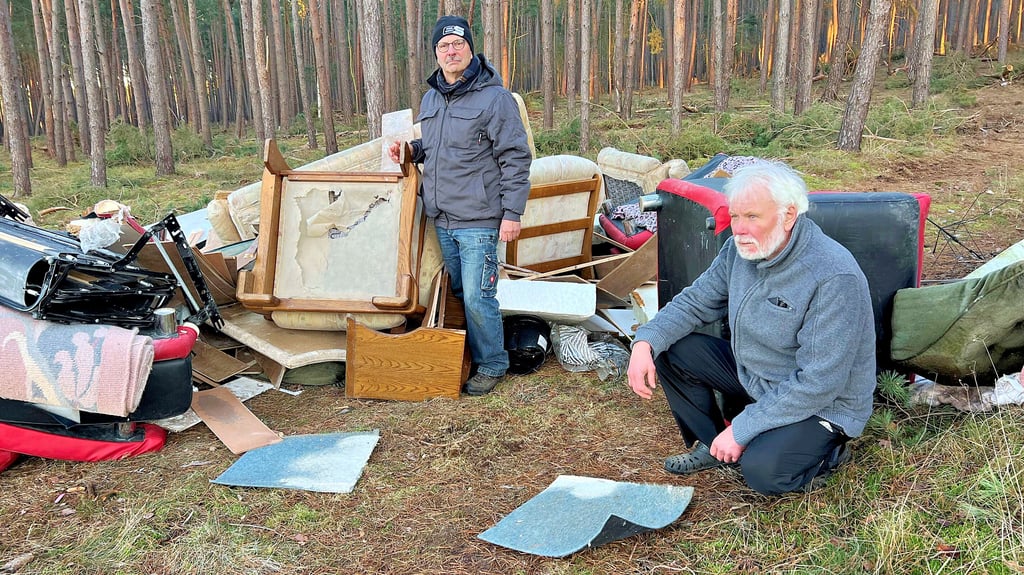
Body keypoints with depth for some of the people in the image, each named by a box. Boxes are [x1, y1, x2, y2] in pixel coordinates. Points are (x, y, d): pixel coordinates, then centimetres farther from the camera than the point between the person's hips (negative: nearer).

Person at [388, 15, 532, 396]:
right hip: (441, 218, 7)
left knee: (477, 296, -6)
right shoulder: (430, 98, 13)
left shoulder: (494, 97, -9)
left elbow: (516, 157, -10)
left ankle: (491, 365, 12)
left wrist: (512, 213, -14)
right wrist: (409, 150, 5)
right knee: (455, 292, 16)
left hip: (478, 221, -7)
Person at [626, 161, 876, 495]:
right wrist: (645, 342, -16)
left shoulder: (834, 278, -30)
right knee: (668, 349, -5)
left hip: (821, 405, -7)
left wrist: (742, 429, -27)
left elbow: (818, 384, -30)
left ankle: (824, 453, 3)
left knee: (762, 470, -31)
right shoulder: (742, 248, -7)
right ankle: (711, 445, 10)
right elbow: (696, 302, 3)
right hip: (751, 374, 7)